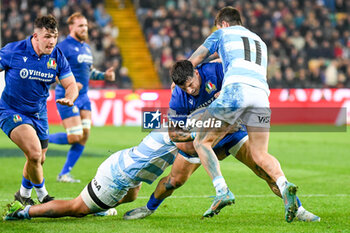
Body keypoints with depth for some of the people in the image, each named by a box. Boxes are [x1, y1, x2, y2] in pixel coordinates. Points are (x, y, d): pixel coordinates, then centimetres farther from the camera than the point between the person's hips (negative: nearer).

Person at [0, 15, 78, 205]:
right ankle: (42, 194, -1)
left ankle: (24, 193, 46)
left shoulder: (57, 57, -7)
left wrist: (69, 98, -26)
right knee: (34, 152, -25)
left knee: (38, 160, 17)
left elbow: (71, 84, -3)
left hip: (38, 114, 5)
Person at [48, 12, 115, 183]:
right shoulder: (64, 47, -12)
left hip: (83, 97, 8)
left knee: (84, 136, 2)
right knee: (75, 136, -13)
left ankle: (64, 174, 9)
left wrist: (104, 75, 11)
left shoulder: (86, 47, 14)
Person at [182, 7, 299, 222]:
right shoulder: (259, 41, 36)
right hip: (261, 93, 5)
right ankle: (284, 186, -25)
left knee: (202, 142, 7)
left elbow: (193, 61, 29)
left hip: (236, 89, -4)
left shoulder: (222, 34, 23)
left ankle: (222, 191, -13)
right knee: (260, 155, 6)